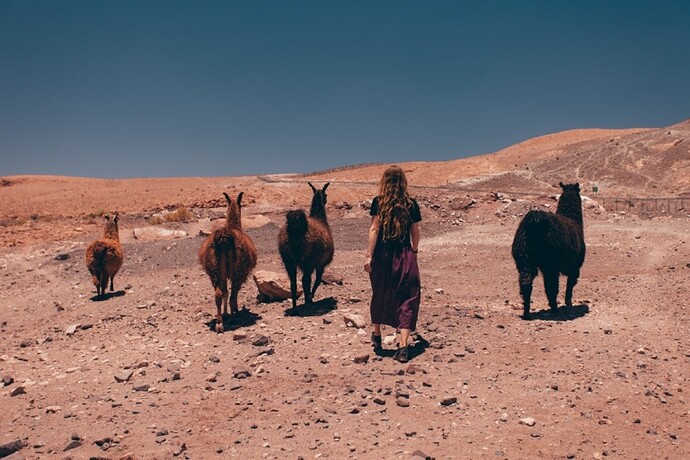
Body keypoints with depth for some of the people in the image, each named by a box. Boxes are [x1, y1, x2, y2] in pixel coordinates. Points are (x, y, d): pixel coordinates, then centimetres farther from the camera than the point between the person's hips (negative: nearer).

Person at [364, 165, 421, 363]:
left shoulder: (378, 202, -3)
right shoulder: (411, 204, 1)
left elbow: (374, 229, -7)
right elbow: (415, 233, 7)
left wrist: (369, 256, -5)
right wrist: (414, 252, 23)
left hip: (382, 255, 0)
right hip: (404, 256, 0)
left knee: (379, 296, 17)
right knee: (406, 300, 3)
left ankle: (377, 337, 34)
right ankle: (403, 346, -5)